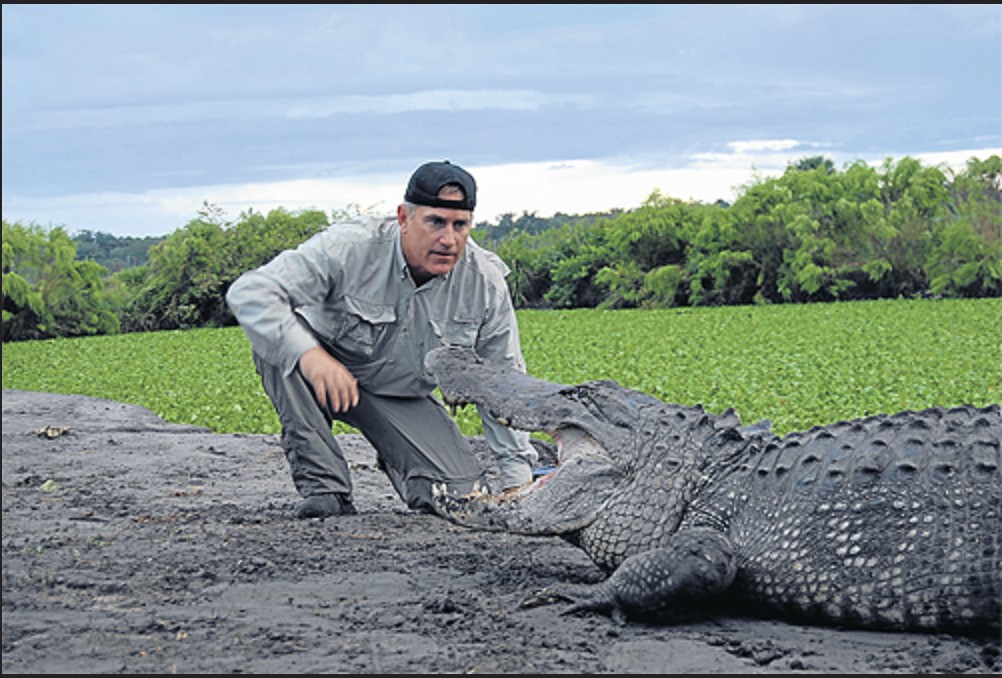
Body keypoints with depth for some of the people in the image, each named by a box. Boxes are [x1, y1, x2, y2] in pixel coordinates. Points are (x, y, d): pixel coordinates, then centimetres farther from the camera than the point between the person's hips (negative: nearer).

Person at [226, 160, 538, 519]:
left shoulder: (486, 283, -15)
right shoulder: (350, 247, -28)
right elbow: (247, 292, -33)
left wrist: (516, 478, -7)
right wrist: (308, 353, -47)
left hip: (403, 398, 2)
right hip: (326, 373, -2)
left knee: (465, 498, -17)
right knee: (275, 339, -34)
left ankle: (396, 461, 19)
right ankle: (324, 486, -26)